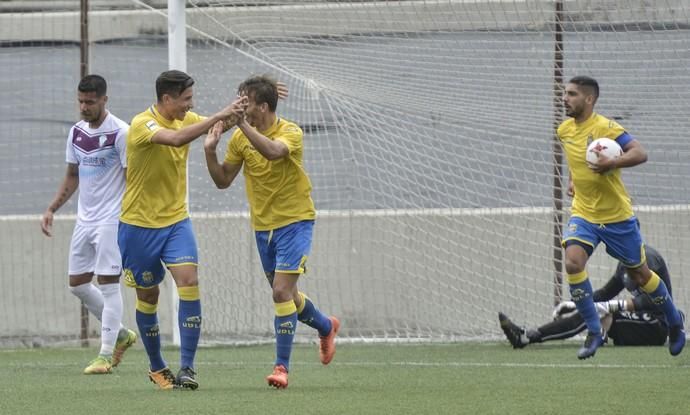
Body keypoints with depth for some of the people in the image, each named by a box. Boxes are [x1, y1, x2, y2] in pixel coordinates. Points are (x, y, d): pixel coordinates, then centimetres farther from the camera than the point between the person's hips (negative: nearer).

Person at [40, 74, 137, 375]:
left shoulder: (119, 132, -12)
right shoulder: (76, 132, 9)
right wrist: (52, 209, 11)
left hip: (112, 219, -8)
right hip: (85, 219, 8)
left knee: (108, 283, -8)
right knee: (77, 283, 10)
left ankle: (106, 355, -4)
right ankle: (120, 334, 25)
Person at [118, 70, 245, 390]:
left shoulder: (184, 119, 2)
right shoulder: (143, 124, -19)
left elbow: (219, 125, 13)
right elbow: (176, 138, -37)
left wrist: (238, 111, -7)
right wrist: (218, 117, -39)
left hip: (176, 220, 4)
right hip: (140, 223, -4)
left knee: (189, 282, -16)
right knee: (148, 296, 7)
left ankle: (187, 368, -16)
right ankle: (156, 367, 26)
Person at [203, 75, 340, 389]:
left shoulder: (290, 132, -17)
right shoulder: (240, 138, -1)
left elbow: (273, 151, -40)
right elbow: (223, 180, 3)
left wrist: (243, 124, -47)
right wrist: (210, 151, -12)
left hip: (294, 221, -6)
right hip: (262, 225, 6)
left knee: (282, 292, -15)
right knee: (285, 295, 16)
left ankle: (282, 366, -9)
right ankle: (326, 327, 44)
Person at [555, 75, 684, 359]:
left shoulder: (604, 128, -19)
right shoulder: (564, 130, 2)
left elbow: (640, 153, -27)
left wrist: (611, 163, -41)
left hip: (617, 216, -5)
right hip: (583, 213, 5)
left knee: (639, 273, 9)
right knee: (573, 263, -21)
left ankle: (675, 324, 33)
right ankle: (594, 332, -11)